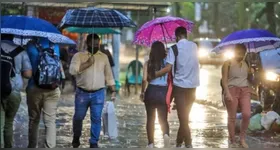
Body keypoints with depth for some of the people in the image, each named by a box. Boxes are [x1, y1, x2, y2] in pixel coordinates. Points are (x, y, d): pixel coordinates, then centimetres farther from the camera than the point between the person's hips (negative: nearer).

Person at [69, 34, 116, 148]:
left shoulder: (104, 57, 9)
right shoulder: (79, 55, -1)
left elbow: (109, 75, 13)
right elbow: (72, 70, -16)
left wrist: (113, 91, 8)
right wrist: (87, 64, -18)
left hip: (98, 93, 1)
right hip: (82, 93, -1)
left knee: (96, 119, 0)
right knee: (78, 117, 9)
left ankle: (94, 143, 8)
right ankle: (76, 137, 31)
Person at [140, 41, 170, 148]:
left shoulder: (148, 63, -2)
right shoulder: (167, 62, -1)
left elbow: (144, 80, -8)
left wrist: (142, 92, 5)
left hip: (151, 92, 0)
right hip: (163, 92, 0)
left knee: (150, 119, 13)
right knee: (163, 119, 10)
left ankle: (151, 144, 13)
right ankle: (166, 134, -21)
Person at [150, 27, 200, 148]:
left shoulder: (174, 48, -9)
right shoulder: (194, 46, 7)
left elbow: (168, 68, -17)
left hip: (180, 86, -5)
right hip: (193, 85, 5)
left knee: (183, 117, -2)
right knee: (184, 116, 14)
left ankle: (188, 144, -6)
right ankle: (179, 141, 22)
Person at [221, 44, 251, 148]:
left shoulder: (245, 64, 13)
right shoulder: (228, 63, -1)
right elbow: (224, 80, -8)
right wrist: (227, 93, -17)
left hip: (245, 91, 4)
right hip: (232, 90, -4)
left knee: (247, 115, -10)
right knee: (232, 117, 0)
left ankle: (242, 139, 5)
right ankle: (232, 141, 10)